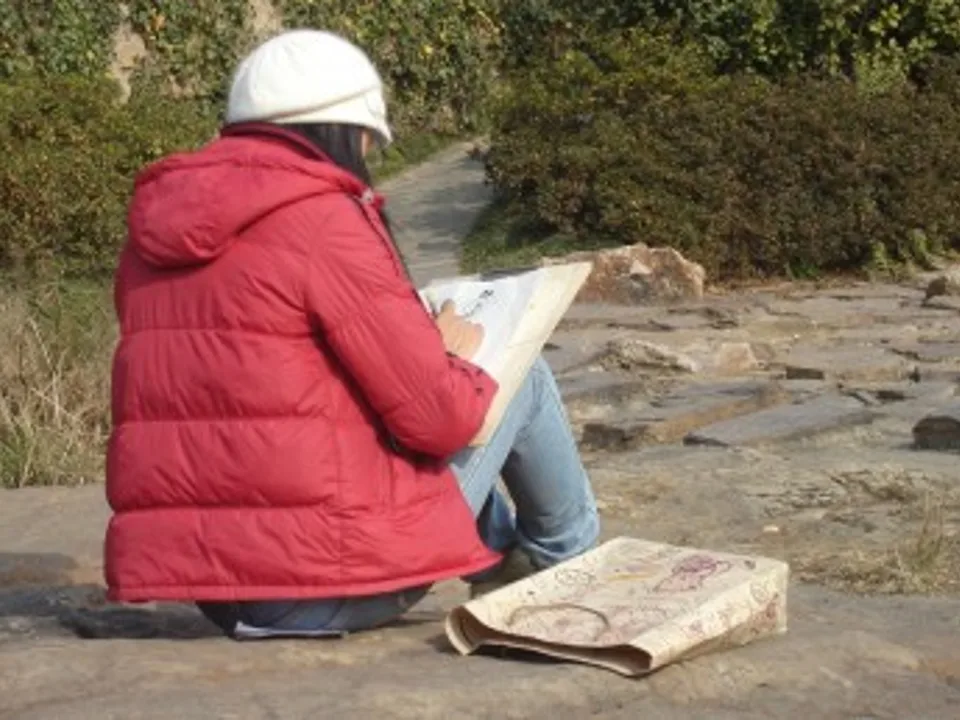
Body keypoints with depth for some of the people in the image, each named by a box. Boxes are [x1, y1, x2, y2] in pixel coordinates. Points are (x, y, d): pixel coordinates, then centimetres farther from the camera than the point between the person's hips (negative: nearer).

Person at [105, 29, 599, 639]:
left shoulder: (154, 232, 9)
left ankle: (505, 562, 45)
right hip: (334, 587, -8)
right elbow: (437, 416, -14)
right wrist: (453, 357, 8)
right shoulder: (325, 221, -14)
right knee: (523, 375, 13)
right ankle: (564, 557, 35)